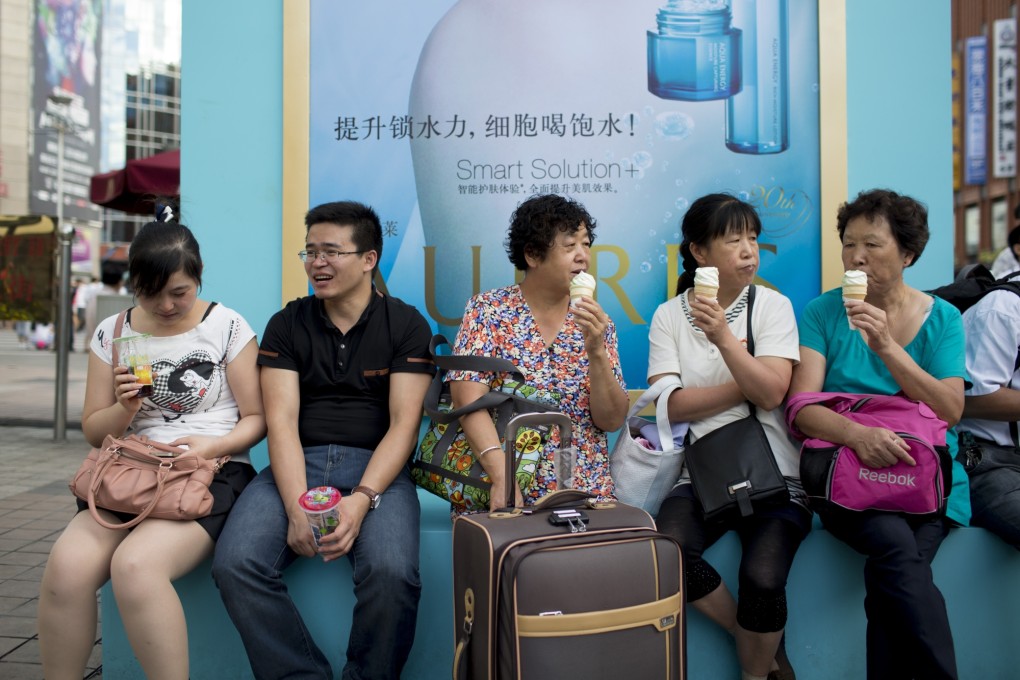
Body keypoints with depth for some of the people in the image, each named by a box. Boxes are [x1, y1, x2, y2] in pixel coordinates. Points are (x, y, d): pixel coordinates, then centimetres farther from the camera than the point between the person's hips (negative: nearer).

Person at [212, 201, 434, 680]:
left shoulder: (406, 325, 5)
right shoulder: (286, 325, 10)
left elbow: (403, 422, -4)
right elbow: (281, 421, -1)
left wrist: (362, 498, -20)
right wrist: (297, 506, -18)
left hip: (377, 467, -2)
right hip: (298, 466, 2)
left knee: (392, 574, -31)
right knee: (235, 564, -25)